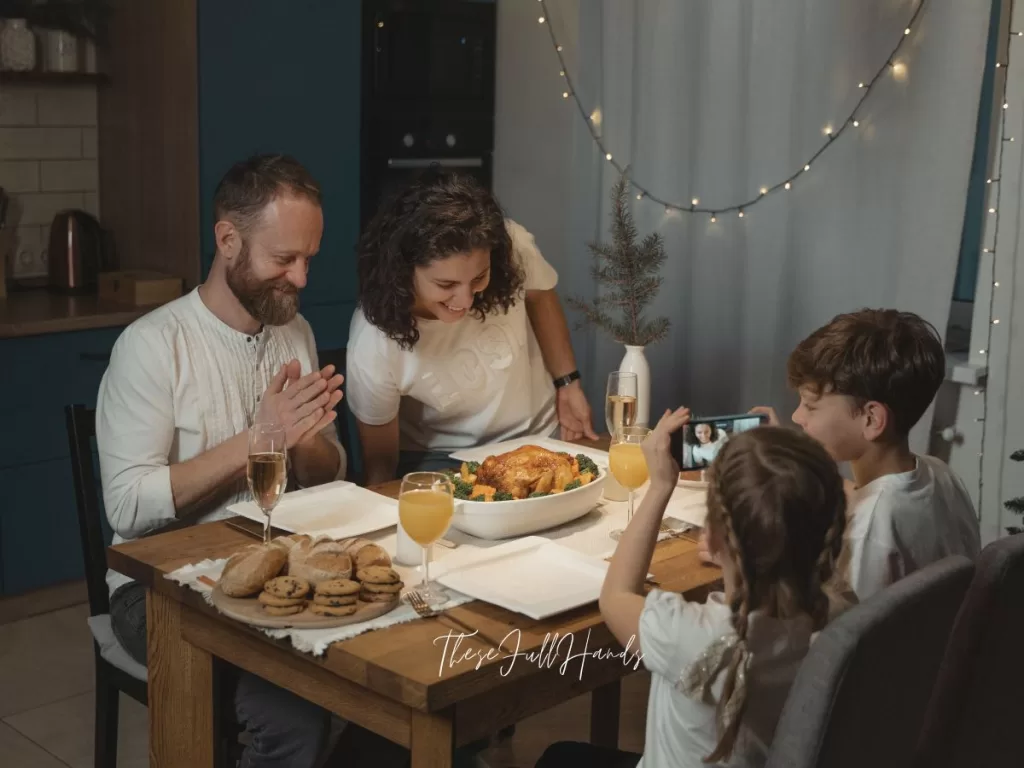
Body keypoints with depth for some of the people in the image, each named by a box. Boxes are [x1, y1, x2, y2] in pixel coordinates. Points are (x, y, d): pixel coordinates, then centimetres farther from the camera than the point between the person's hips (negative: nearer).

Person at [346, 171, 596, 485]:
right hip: (440, 462, -2)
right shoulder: (373, 348, -27)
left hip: (535, 436, 3)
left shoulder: (512, 247, -22)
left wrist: (568, 384, 6)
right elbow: (380, 461, -11)